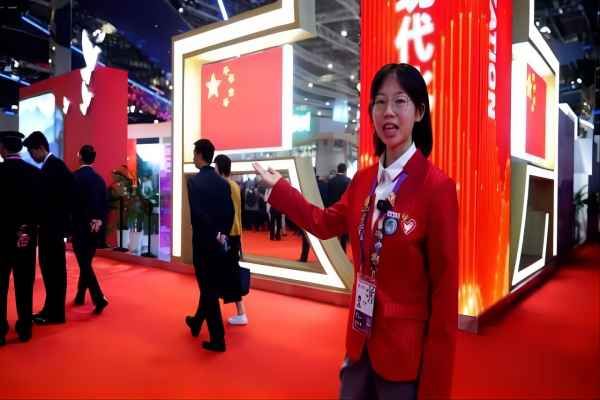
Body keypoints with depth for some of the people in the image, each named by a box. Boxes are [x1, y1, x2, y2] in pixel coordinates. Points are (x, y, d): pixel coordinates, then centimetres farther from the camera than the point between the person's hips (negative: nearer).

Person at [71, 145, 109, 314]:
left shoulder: (74, 177, -11)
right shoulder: (99, 178, 6)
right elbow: (104, 204, 5)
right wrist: (99, 221, 3)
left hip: (80, 227, -6)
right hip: (95, 227, 6)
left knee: (84, 264, -3)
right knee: (86, 262, 17)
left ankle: (99, 298, -12)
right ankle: (80, 296, 28)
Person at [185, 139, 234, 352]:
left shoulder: (194, 180, -13)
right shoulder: (223, 182, 5)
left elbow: (197, 213, -21)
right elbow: (229, 212, 2)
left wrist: (214, 235, -14)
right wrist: (222, 234, 6)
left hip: (203, 242, -6)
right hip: (219, 243, 6)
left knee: (209, 289, 2)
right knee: (210, 286, 20)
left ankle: (218, 339, 8)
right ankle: (196, 322, 41)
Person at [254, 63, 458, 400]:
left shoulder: (437, 186, -19)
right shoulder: (364, 179, 1)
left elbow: (445, 290, -16)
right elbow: (325, 223, 17)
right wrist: (278, 187, 16)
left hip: (407, 350, -6)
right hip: (361, 340, 6)